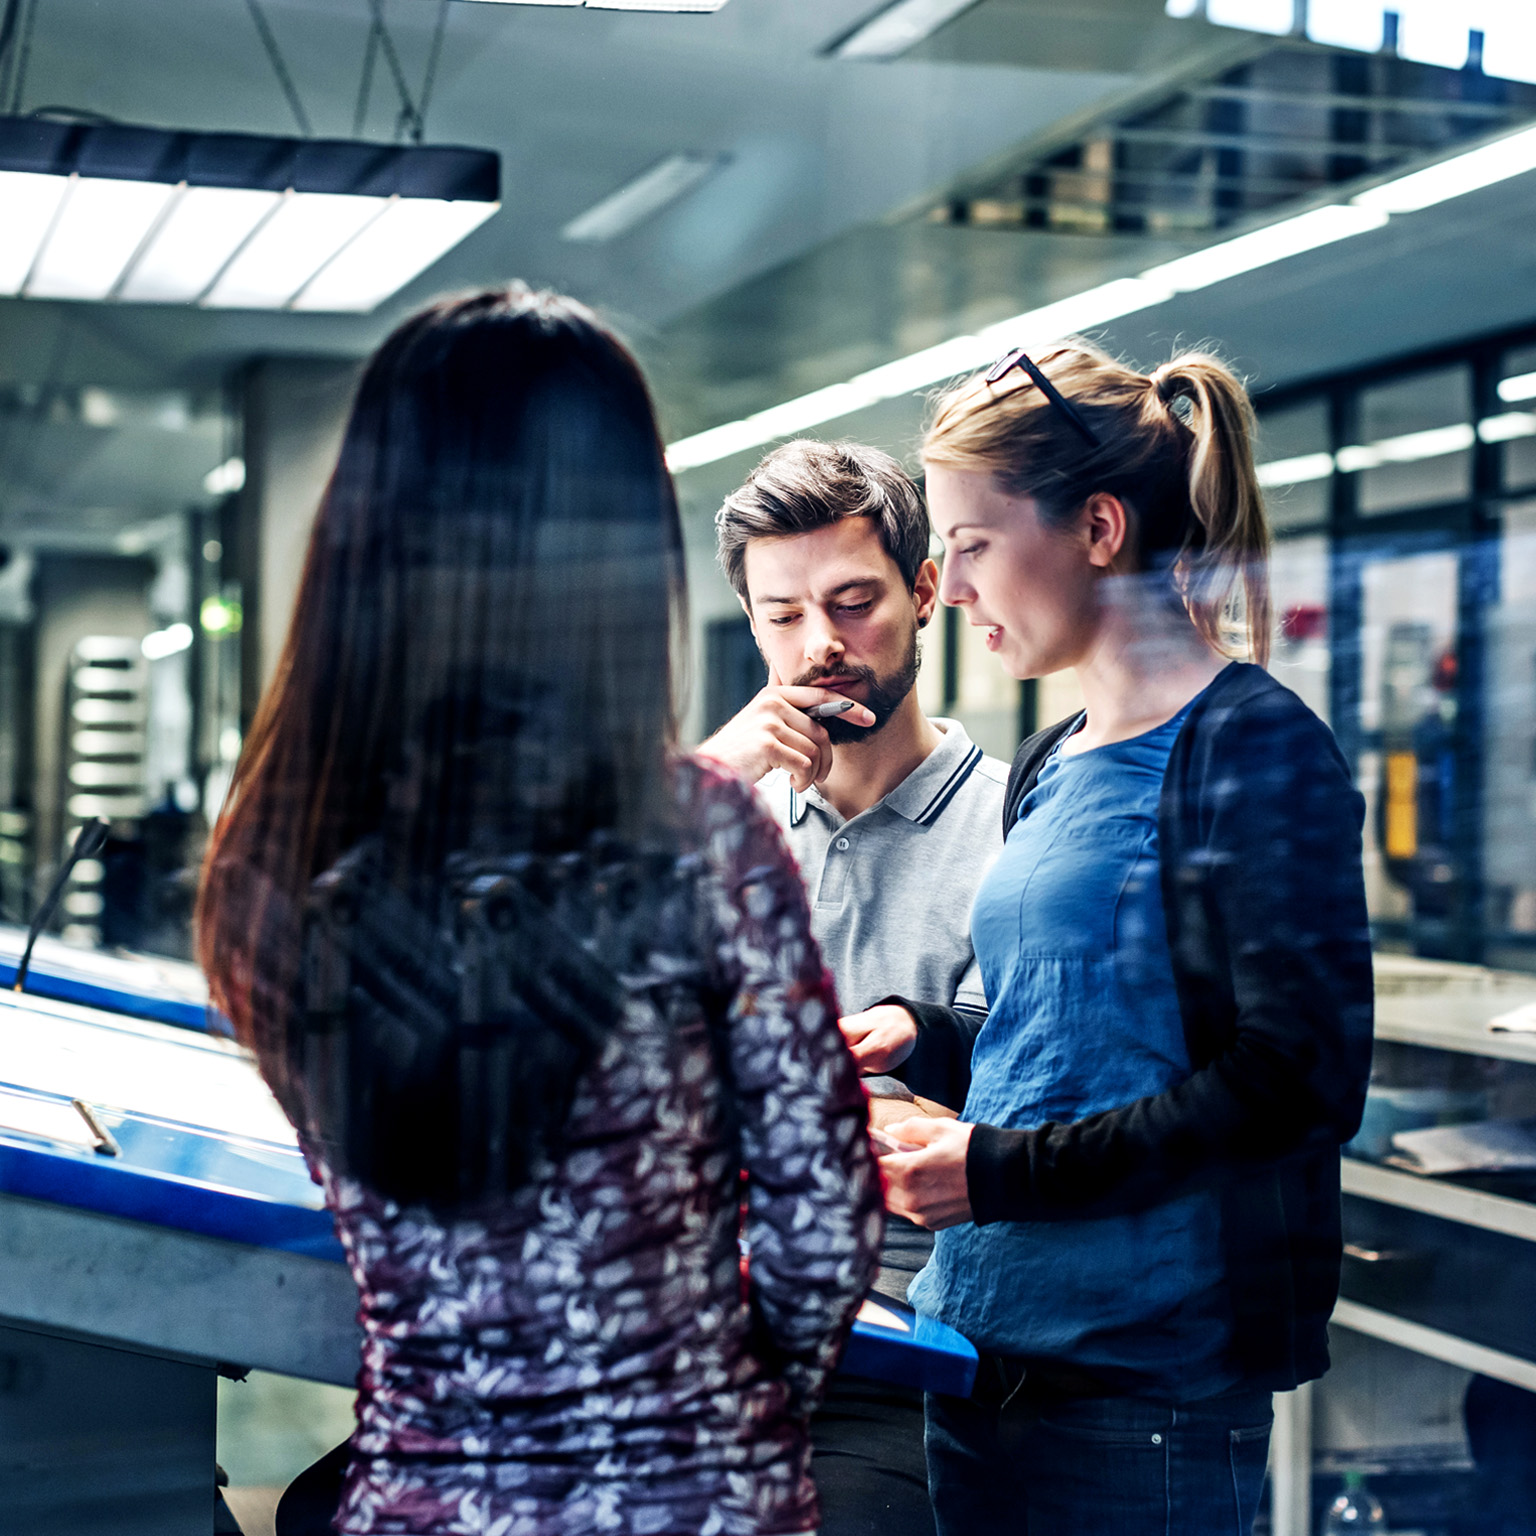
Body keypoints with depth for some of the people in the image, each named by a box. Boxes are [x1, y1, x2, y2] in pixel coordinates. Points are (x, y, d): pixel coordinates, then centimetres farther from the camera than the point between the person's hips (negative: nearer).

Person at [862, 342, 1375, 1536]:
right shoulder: (1049, 769, 14)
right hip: (983, 1351, 8)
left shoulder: (1251, 746, -11)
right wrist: (919, 1035, 4)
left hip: (1145, 1380, -8)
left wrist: (1006, 1171, -18)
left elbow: (1300, 1080, -17)